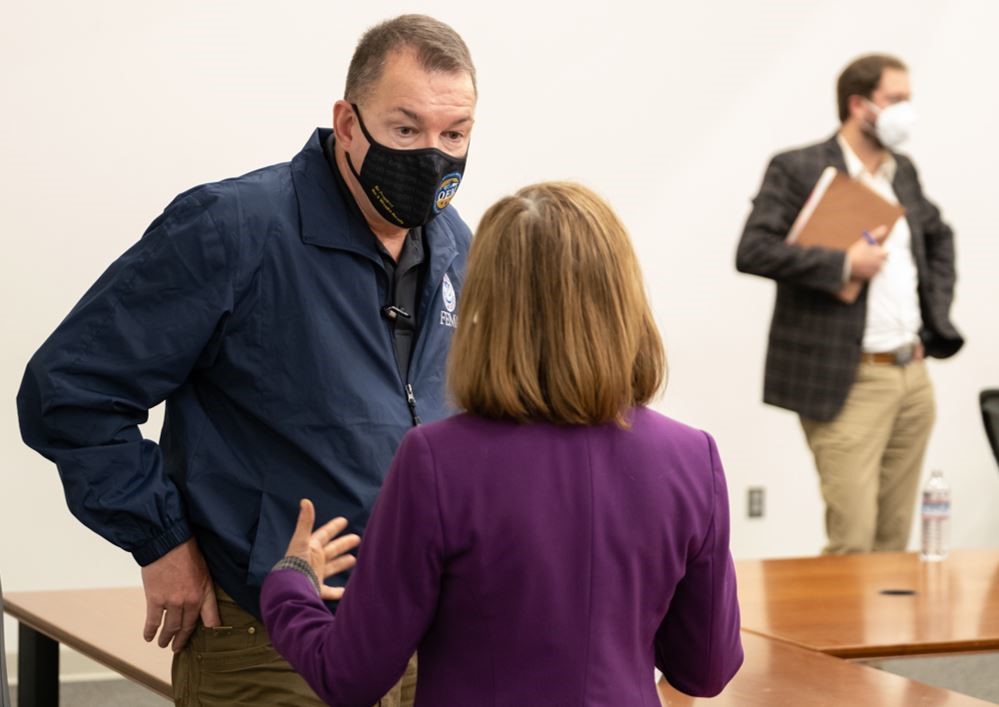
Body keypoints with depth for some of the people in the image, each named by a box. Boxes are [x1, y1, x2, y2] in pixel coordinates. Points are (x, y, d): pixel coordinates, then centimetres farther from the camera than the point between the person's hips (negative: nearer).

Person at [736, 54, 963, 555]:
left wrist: (937, 317, 18)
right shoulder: (796, 170, -7)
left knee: (894, 541, 10)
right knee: (852, 541, -9)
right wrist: (843, 264, -19)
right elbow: (752, 251, -18)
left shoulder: (903, 172, 14)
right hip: (847, 383, -7)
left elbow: (939, 237, 32)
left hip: (913, 377, 7)